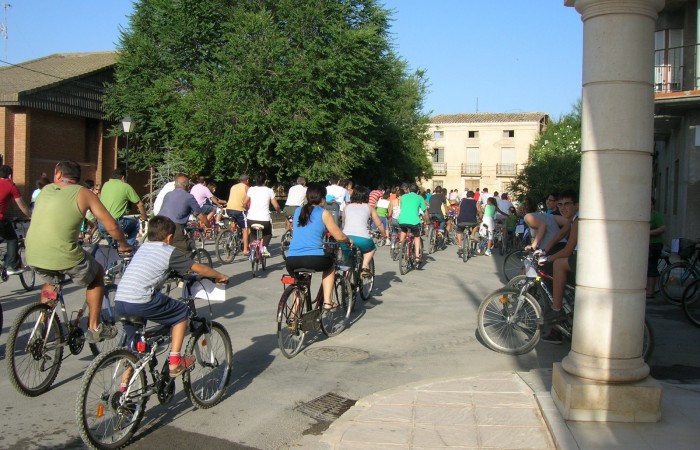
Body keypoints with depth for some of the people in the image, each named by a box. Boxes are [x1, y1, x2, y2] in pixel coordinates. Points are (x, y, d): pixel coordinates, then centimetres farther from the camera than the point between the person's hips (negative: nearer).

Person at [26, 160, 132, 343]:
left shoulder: (46, 189, 14)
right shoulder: (83, 193, 1)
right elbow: (111, 226, -1)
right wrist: (124, 245, 17)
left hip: (33, 257, 5)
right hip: (65, 258, -5)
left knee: (50, 280, 38)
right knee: (97, 274, 24)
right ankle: (94, 328, 24)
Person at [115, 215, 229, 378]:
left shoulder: (142, 247, 23)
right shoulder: (169, 252, 3)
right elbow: (199, 269, 5)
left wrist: (169, 272, 55)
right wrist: (220, 277, 21)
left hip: (119, 302, 8)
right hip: (141, 302, -7)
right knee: (182, 312, 12)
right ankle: (175, 361, 10)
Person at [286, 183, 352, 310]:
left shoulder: (297, 211, 17)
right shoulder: (323, 213, 4)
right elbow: (339, 237, 5)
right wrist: (349, 240, 27)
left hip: (291, 260, 4)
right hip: (314, 259, -4)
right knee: (331, 263, 30)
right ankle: (327, 301, 23)